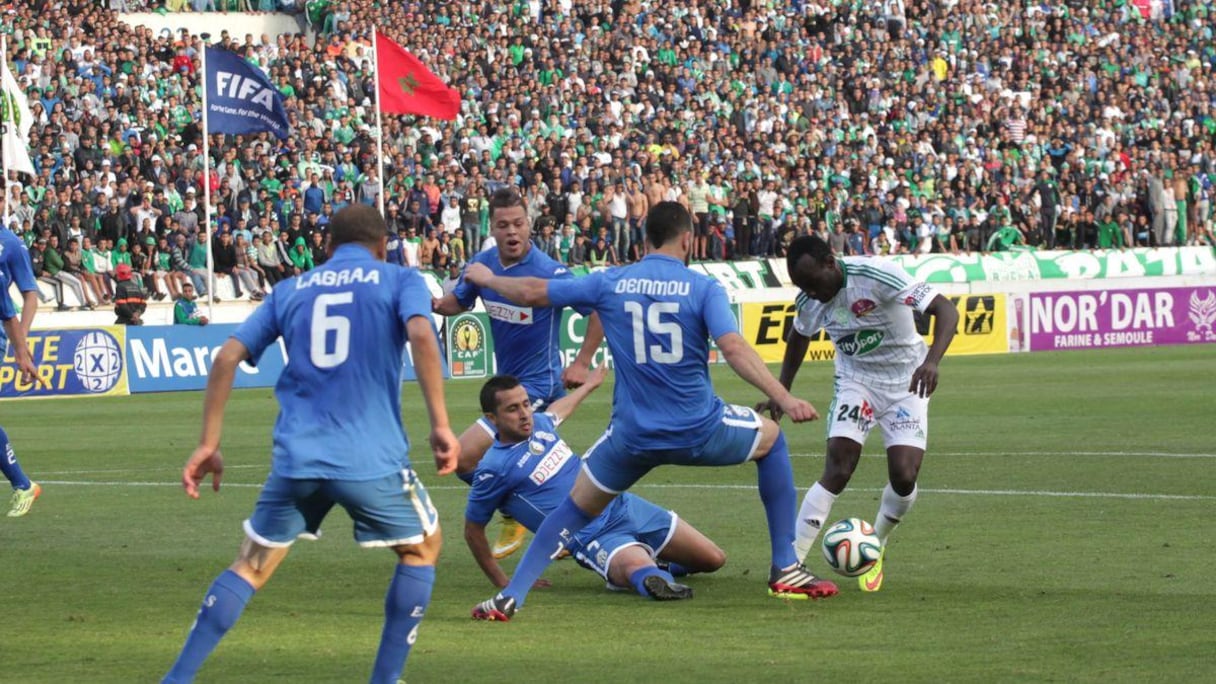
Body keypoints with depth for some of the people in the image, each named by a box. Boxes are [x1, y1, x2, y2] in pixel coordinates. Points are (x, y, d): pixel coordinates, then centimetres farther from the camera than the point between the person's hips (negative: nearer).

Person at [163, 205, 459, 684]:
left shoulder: (291, 291, 18)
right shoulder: (399, 281, 9)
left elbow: (227, 358, 10)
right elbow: (421, 336, -12)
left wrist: (208, 445, 12)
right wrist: (440, 424, -14)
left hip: (295, 459, 3)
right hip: (372, 459, -3)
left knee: (252, 565, 17)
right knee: (422, 548, 21)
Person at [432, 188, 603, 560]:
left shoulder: (549, 273, -22)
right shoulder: (483, 264, -3)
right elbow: (459, 302, 15)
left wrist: (582, 363, -15)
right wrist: (436, 304, -8)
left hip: (538, 386, -8)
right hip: (507, 382, 8)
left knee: (465, 458, -15)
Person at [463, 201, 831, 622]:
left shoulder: (610, 284, 2)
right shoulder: (703, 288, -6)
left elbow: (533, 293, 10)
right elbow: (734, 349, -19)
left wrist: (487, 279, 28)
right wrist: (785, 400, -19)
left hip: (633, 436, 1)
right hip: (699, 430, -1)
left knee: (575, 509, 19)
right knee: (771, 439, 27)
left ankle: (511, 597, 4)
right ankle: (785, 570, 24)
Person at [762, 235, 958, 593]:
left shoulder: (878, 275, -28)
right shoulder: (809, 300, -10)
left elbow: (946, 310, -32)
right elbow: (799, 338, 14)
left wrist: (931, 361, -47)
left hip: (906, 384, -2)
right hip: (855, 382, 2)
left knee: (903, 478, -14)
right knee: (837, 470, -18)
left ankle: (875, 549, 16)